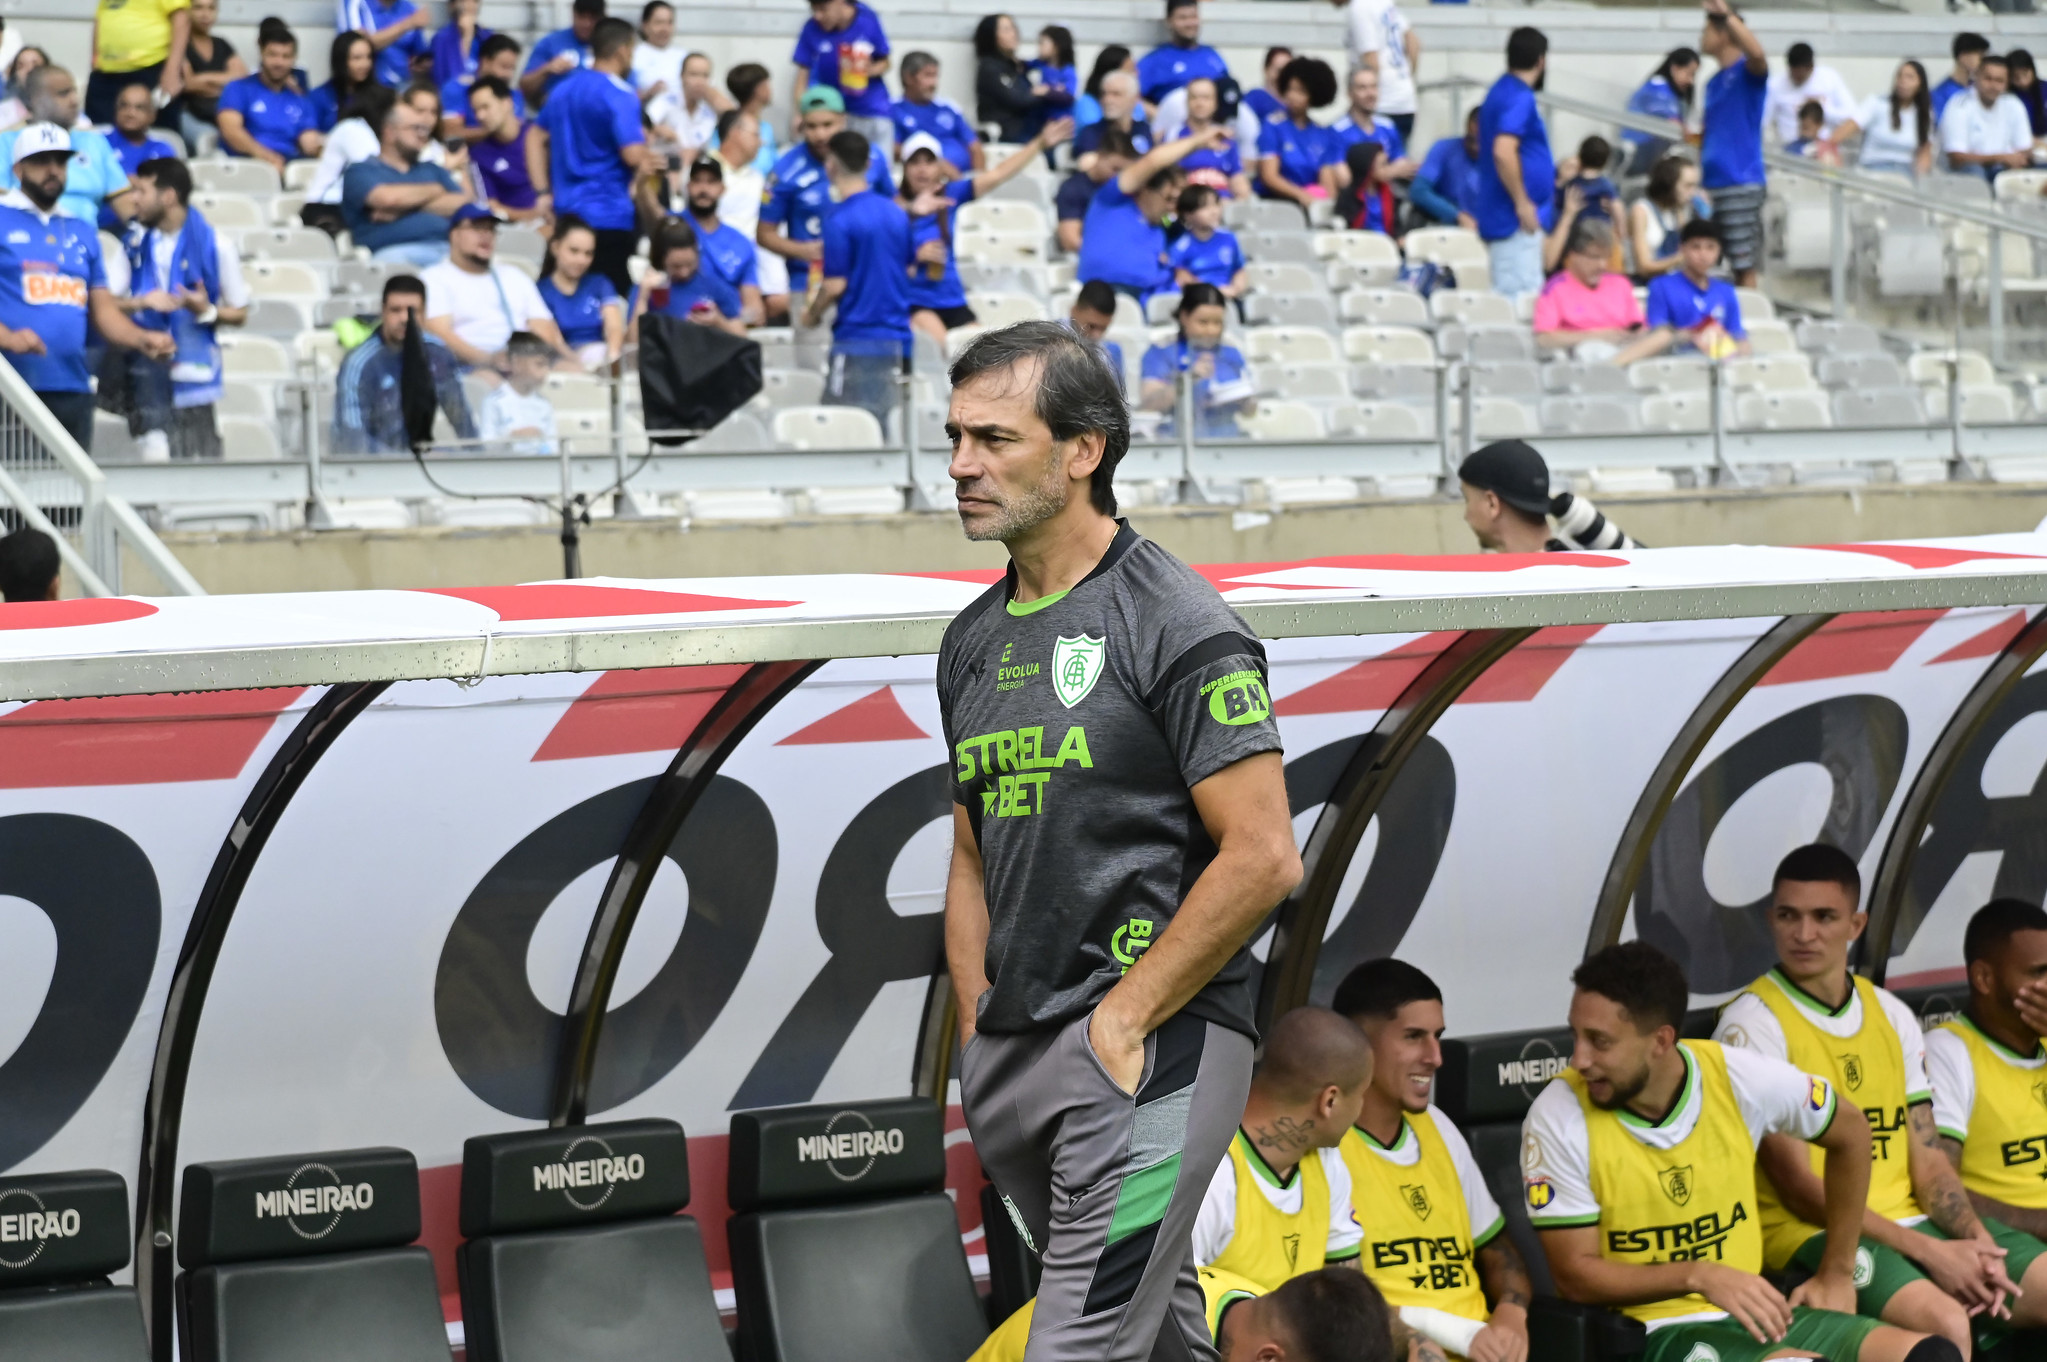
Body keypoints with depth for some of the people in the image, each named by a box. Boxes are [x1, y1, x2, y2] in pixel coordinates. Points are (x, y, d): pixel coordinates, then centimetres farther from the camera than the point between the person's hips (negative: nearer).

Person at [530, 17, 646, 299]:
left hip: (566, 211, 8)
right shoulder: (619, 97, -13)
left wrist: (543, 191, 17)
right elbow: (633, 155, -22)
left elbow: (535, 137, 20)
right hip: (608, 215, -8)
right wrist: (643, 138, 0)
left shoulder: (563, 90, 13)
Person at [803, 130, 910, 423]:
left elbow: (836, 285, -13)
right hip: (896, 336, 7)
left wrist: (812, 315, 4)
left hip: (858, 337, -7)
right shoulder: (896, 212, 10)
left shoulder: (840, 219, -12)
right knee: (880, 426, 11)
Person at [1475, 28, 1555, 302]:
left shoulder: (1503, 91, 16)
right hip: (1518, 218, -10)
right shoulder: (1519, 98, -15)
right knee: (1521, 296, -10)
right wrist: (1522, 203, -22)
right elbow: (1503, 152, -27)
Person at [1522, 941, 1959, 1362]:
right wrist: (1699, 1276, -23)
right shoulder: (1559, 1117, -14)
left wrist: (1836, 1274, 12)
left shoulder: (1740, 1077, -6)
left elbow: (1850, 1134, 12)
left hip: (1753, 1315, 5)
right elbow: (1574, 1274, -11)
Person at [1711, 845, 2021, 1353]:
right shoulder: (1752, 1024, -8)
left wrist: (1976, 1241, -9)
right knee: (1945, 1322, -31)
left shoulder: (1892, 1016, 12)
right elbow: (1799, 1187, -12)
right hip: (1810, 1235, -6)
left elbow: (1927, 1160, 11)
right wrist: (1927, 1252, -17)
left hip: (1911, 1222, 6)